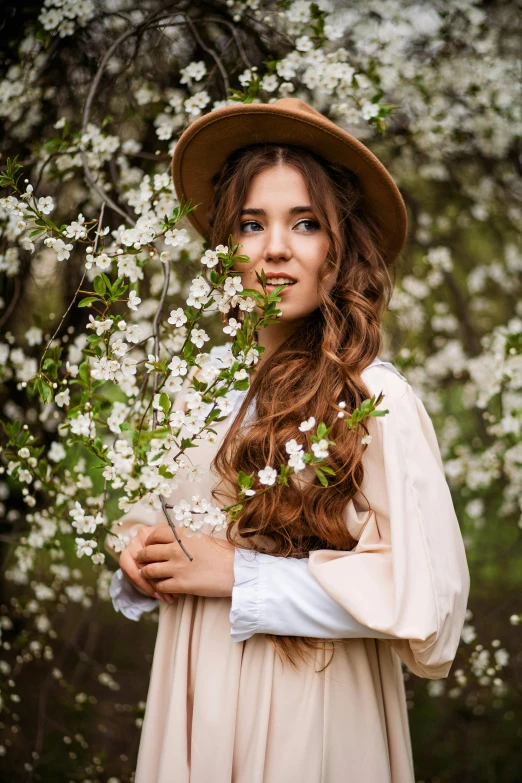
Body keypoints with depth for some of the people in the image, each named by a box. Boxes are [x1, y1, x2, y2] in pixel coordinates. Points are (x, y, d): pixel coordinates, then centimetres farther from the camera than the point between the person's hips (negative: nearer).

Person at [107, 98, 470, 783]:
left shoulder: (376, 399, -19)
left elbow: (428, 593, -22)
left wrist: (237, 574, -20)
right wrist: (142, 560, -7)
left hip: (306, 715, -5)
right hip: (193, 700, 5)